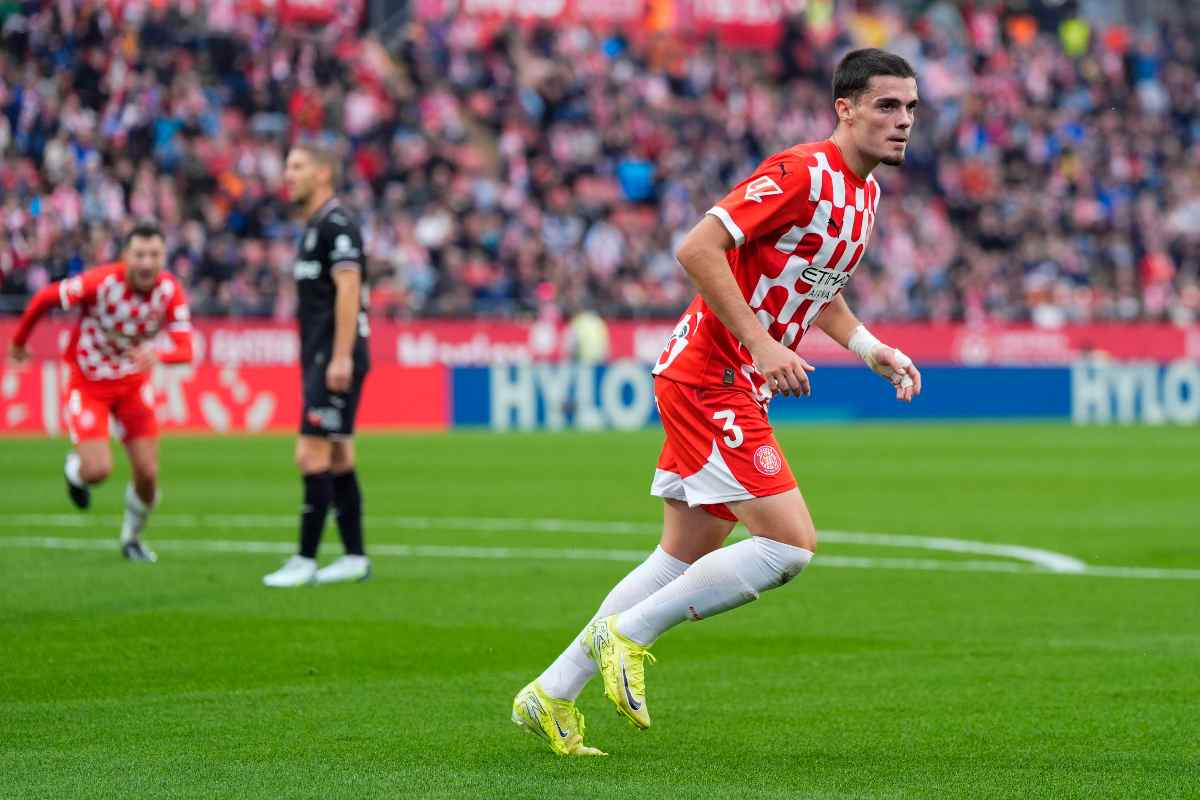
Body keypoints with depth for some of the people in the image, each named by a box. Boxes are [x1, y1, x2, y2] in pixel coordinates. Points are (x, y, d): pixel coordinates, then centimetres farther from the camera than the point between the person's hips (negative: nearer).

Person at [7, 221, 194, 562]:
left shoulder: (170, 291, -17)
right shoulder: (100, 282, -28)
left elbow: (184, 350, -24)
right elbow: (44, 298, -13)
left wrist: (157, 354, -47)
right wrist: (19, 340, 2)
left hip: (134, 382, 3)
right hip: (88, 383, -3)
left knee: (148, 474, -3)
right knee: (98, 470, -16)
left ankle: (132, 537, 28)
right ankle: (75, 470, 25)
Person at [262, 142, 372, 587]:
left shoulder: (336, 224, -12)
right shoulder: (314, 226, 18)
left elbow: (348, 289, -20)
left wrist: (341, 358, -25)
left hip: (336, 359, -10)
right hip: (319, 359, 10)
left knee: (312, 455, -11)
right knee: (338, 459, 11)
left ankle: (305, 561, -10)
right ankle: (355, 557, 15)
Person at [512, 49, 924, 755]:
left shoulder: (865, 192, 13)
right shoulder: (801, 173, -17)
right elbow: (697, 249, -23)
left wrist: (869, 347, 12)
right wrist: (761, 344, -25)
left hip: (738, 385, 10)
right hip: (709, 374, -10)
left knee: (687, 558, 11)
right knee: (791, 545, -16)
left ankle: (553, 696, 18)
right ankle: (627, 633, -4)